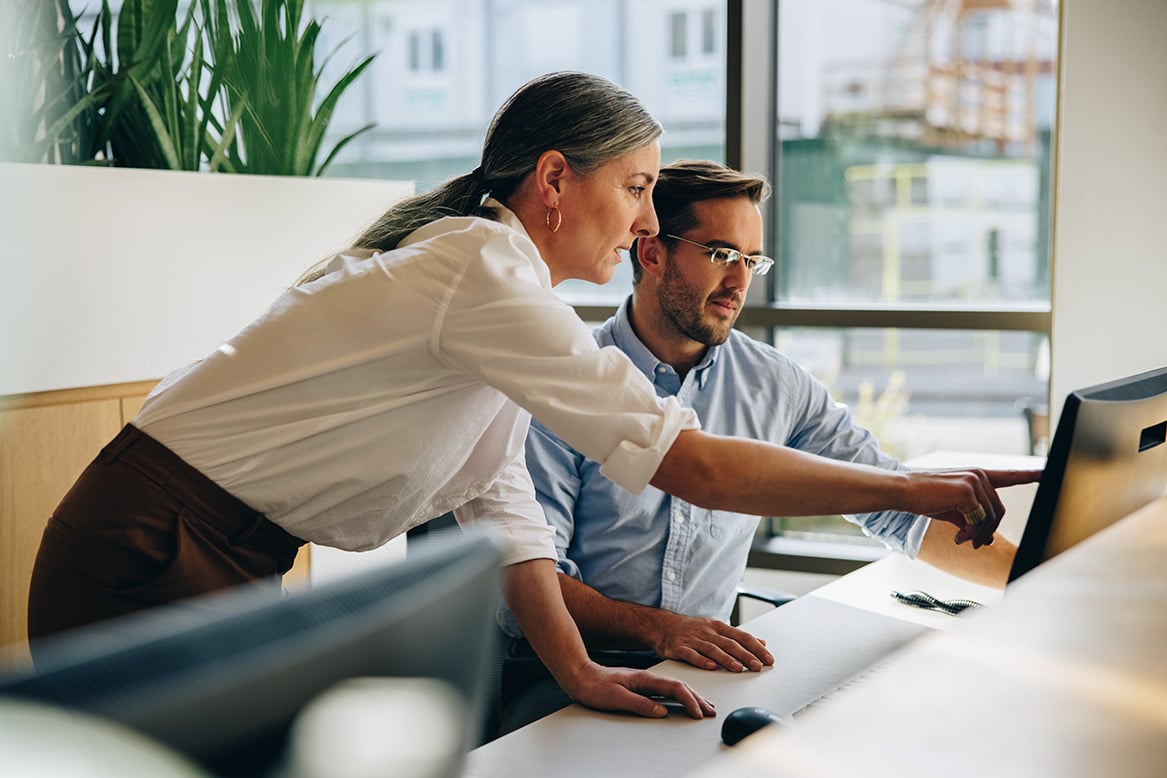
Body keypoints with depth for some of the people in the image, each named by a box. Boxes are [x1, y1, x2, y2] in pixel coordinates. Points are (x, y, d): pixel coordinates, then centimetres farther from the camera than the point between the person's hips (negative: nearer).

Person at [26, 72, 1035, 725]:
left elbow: (500, 505, 6)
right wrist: (915, 491, -17)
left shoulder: (486, 274, 9)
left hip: (223, 569, 9)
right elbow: (695, 466, -25)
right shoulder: (482, 276, -23)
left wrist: (576, 669, -5)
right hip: (143, 561, -9)